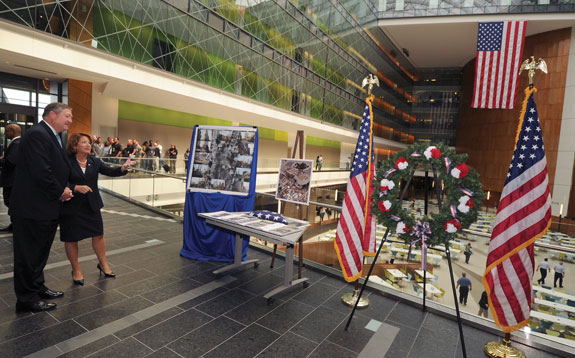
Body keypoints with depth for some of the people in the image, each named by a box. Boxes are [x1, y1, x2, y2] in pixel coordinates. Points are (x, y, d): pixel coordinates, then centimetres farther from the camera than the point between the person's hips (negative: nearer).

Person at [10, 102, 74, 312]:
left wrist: (65, 189, -1)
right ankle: (27, 299, 17)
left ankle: (37, 287, 35)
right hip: (33, 208, -10)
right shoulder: (37, 134, -18)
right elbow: (41, 172, -25)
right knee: (29, 254, 4)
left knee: (40, 252, 20)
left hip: (47, 208, 10)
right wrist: (61, 192, -12)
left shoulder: (52, 136, 14)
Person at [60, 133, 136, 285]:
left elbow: (109, 171, -8)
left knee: (98, 234, 10)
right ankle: (76, 270, 27)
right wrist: (76, 188, -26)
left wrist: (123, 168, -25)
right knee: (71, 238, 8)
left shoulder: (94, 161, 2)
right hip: (71, 206, -4)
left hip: (92, 205, 4)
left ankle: (103, 264, 28)